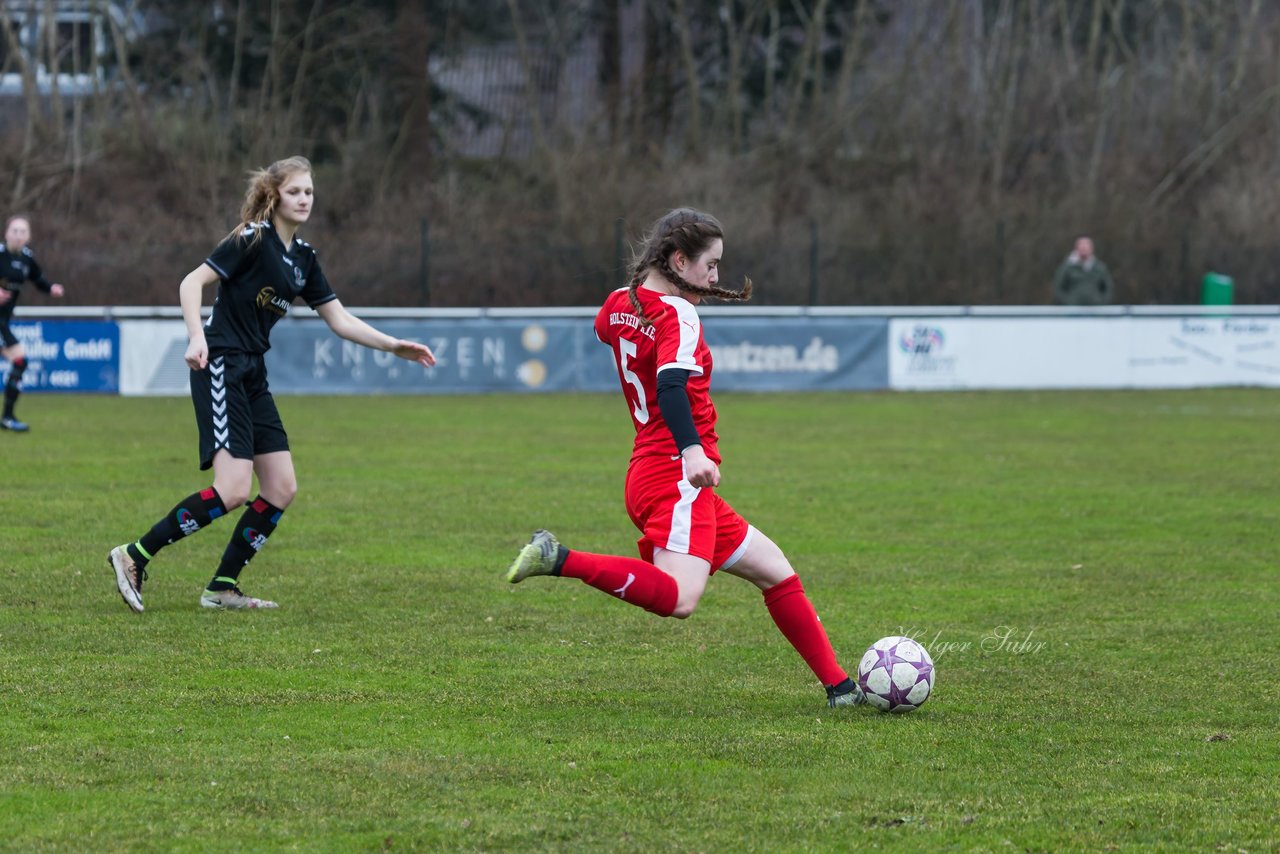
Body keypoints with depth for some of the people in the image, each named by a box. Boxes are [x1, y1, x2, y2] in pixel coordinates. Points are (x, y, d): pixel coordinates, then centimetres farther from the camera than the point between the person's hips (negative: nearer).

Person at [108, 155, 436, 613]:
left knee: (281, 489, 3)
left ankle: (223, 587, 9)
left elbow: (340, 319, 17)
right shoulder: (252, 240, -10)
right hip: (220, 368, -9)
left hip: (252, 374, 9)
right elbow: (192, 283, -15)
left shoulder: (303, 257, 13)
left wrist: (395, 347, 10)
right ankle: (134, 557, -11)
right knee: (232, 491, -19)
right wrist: (197, 337, -28)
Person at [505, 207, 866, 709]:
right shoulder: (677, 315, -12)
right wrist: (691, 450, -45)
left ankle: (839, 687, 15)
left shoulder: (618, 306, 14)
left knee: (775, 571, 15)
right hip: (677, 479, -11)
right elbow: (671, 385, -30)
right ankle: (557, 559, -24)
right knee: (679, 599, -30)